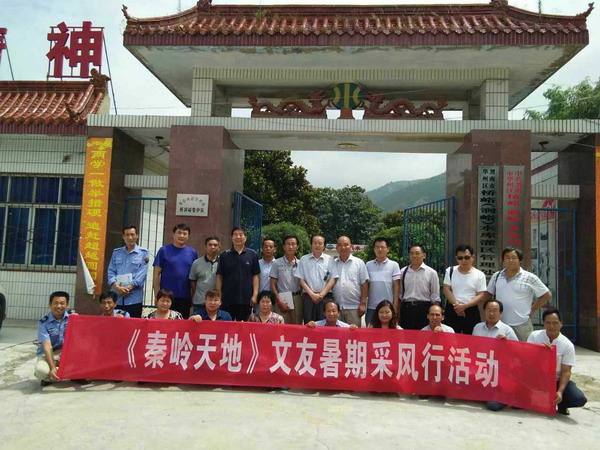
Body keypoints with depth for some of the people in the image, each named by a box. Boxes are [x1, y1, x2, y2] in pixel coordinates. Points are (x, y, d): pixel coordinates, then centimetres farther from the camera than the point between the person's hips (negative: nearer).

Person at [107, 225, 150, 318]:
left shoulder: (143, 253, 2)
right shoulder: (116, 252, 13)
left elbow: (142, 274, -6)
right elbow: (111, 271, 6)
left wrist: (128, 288, -15)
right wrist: (117, 287, -11)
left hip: (134, 298, -3)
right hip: (116, 297, 3)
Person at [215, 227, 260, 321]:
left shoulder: (252, 255, 2)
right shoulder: (224, 255, 3)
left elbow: (255, 276, 3)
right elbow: (219, 277, 4)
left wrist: (255, 295, -4)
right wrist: (218, 296, -2)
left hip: (246, 299, 0)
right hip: (227, 299, 0)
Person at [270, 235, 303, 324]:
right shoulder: (277, 263, 2)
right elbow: (273, 284, 2)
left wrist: (302, 298, 2)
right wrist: (279, 301, -7)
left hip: (297, 299, 2)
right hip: (282, 299, -2)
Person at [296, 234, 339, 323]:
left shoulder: (329, 259, 6)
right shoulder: (304, 259, 7)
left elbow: (333, 279, 1)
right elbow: (301, 279, 3)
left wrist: (321, 294, -8)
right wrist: (312, 294, -7)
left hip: (325, 296, 0)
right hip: (308, 296, 0)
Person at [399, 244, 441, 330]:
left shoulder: (431, 272, 0)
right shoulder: (403, 272, 6)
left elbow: (435, 296, 2)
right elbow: (399, 294, 10)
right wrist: (397, 313, 8)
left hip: (424, 309, -2)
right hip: (406, 308, 2)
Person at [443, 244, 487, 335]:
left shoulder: (479, 275, -1)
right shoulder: (450, 270, 4)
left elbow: (480, 296, -5)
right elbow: (446, 290, -1)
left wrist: (464, 306, -17)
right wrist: (456, 304, -13)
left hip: (471, 311, -1)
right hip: (452, 310, 1)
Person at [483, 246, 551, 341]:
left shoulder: (530, 278, -4)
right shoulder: (496, 276, 7)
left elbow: (546, 295, 3)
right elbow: (488, 294, 19)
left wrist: (532, 310, 2)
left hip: (522, 325, -3)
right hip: (499, 324, 3)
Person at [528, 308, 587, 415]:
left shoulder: (568, 345, -5)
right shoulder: (534, 336, -4)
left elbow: (566, 371, -6)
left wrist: (560, 392, -19)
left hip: (557, 381, 0)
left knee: (579, 399, -25)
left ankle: (560, 404, 10)